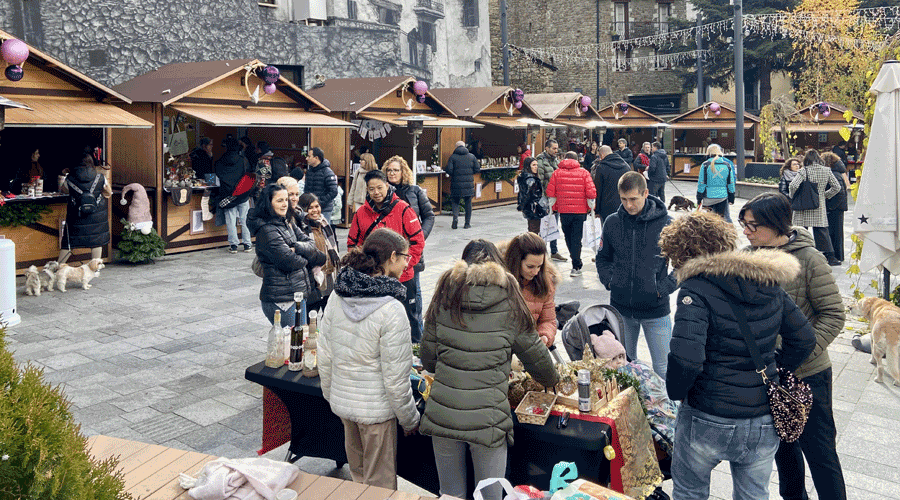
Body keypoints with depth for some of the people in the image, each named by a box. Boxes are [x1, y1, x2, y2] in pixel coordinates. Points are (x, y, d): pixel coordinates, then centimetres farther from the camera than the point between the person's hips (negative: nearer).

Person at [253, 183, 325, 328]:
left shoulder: (288, 223, 12)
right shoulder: (267, 231, -16)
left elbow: (311, 244, 6)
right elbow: (288, 261, -20)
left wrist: (297, 247, -16)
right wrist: (307, 258, -1)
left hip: (297, 293, 8)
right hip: (281, 298, -8)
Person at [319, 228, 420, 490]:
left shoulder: (337, 298, -3)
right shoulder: (391, 310, -23)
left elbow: (325, 355, 5)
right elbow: (395, 377, -19)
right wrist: (410, 420, -5)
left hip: (341, 401, 7)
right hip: (376, 409, -6)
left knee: (358, 476, 25)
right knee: (380, 485, 11)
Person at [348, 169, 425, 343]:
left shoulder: (402, 209, -7)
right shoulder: (361, 213, 4)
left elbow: (418, 240, -6)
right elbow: (353, 242, 13)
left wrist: (405, 263, -11)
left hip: (402, 278, -3)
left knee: (407, 318, 9)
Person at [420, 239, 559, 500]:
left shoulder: (445, 296, 4)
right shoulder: (508, 302, -2)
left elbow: (428, 357, 10)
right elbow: (534, 353, 9)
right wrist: (552, 380, 30)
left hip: (442, 415, 2)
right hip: (487, 418, -2)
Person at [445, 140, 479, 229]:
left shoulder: (453, 157, -3)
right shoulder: (472, 156, 4)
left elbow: (449, 170, -10)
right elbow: (477, 169, 4)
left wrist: (453, 174, 11)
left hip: (456, 184, -2)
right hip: (469, 184, 2)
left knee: (455, 202, 13)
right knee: (468, 203, 11)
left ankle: (455, 217, -11)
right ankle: (467, 223, 14)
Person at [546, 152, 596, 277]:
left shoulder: (557, 173, 1)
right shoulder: (584, 173, -1)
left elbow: (550, 192, 0)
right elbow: (591, 192, -7)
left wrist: (554, 207, 13)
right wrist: (590, 207, 6)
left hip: (563, 210, 1)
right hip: (580, 210, -1)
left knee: (568, 237, 17)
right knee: (576, 238, 3)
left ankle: (576, 263, 28)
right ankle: (576, 267, -1)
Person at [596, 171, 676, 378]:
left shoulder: (666, 224, -8)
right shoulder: (612, 222, 0)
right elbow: (603, 258, 15)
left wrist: (664, 288, -9)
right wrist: (609, 280, -1)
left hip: (655, 309, -3)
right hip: (620, 309, 3)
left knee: (662, 369, 5)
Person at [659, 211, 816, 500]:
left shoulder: (696, 290, -18)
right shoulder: (770, 285, 2)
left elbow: (686, 358, -28)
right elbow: (804, 340, 10)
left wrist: (676, 392, -10)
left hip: (708, 423, -5)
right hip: (765, 424, 5)